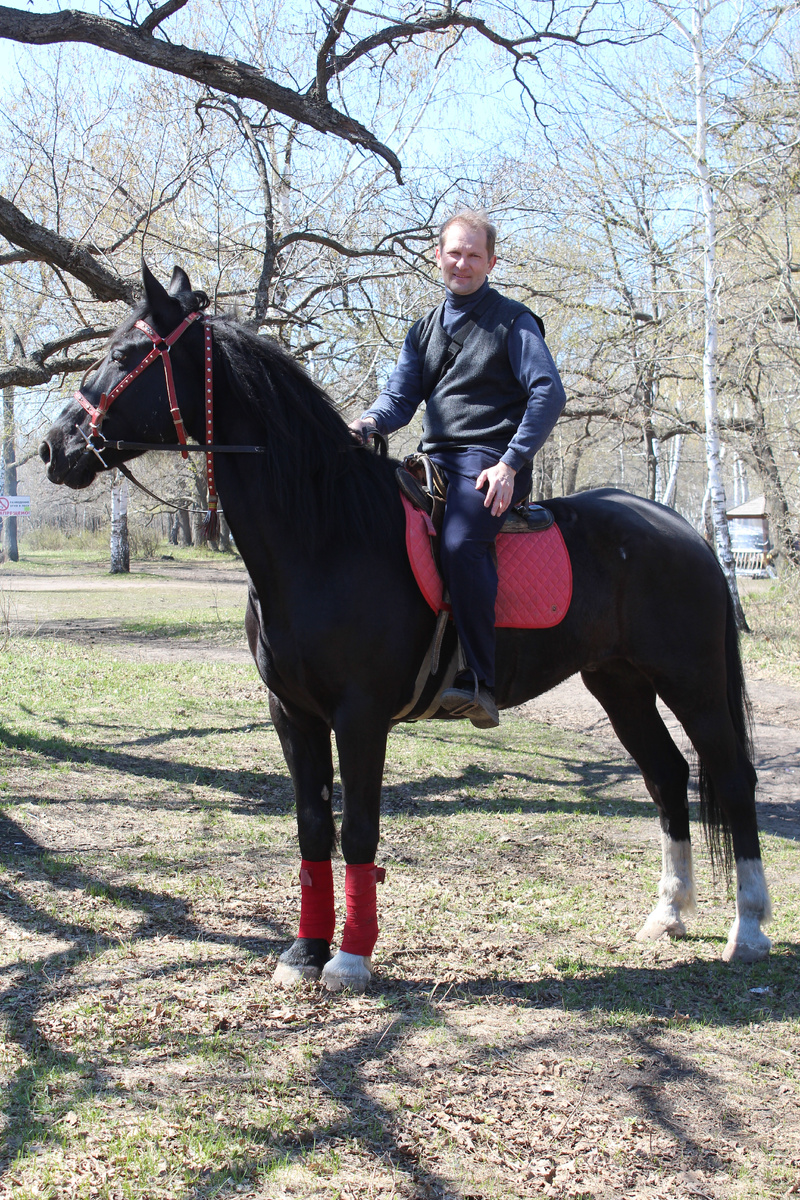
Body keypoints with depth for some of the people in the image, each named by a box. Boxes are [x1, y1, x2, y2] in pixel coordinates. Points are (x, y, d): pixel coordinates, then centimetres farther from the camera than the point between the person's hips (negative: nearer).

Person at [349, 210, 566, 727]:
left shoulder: (512, 320, 4)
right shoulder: (425, 329, 21)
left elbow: (548, 393, -6)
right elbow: (401, 397, 15)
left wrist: (509, 463, -17)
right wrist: (368, 422, -10)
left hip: (490, 459, -7)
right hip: (437, 459, 7)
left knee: (461, 542, -33)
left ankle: (480, 683, -34)